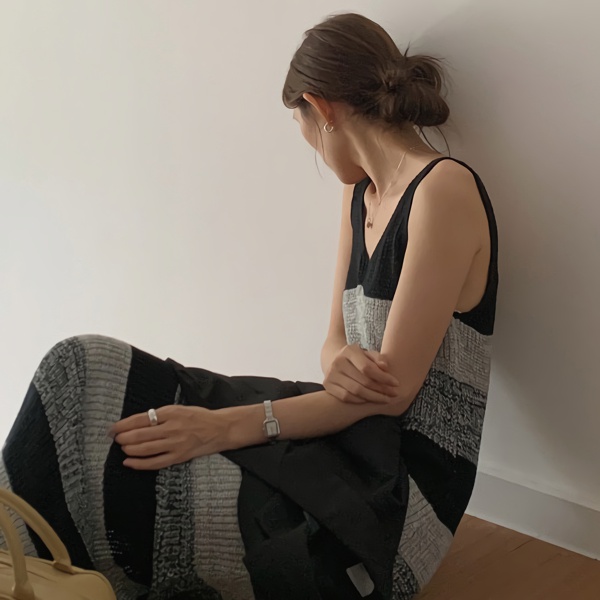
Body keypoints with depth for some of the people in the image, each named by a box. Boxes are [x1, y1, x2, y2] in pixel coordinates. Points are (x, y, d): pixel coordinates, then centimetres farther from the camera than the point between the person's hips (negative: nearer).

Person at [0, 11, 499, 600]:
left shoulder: (445, 188, -12)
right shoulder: (359, 195, 15)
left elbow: (392, 391, -16)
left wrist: (226, 427, -22)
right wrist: (338, 362, -12)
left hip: (403, 489, -8)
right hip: (351, 445, 8)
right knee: (84, 369, -4)